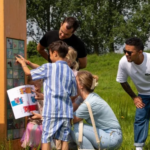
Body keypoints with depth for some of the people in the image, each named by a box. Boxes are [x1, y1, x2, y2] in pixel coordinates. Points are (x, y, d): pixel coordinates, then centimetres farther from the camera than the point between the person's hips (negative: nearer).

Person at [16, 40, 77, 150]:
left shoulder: (48, 68, -3)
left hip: (51, 110, -4)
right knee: (64, 139, 6)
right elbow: (73, 94, 13)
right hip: (66, 111, 4)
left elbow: (28, 72, 8)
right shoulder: (71, 72, 10)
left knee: (46, 139, 0)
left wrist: (22, 62, 29)